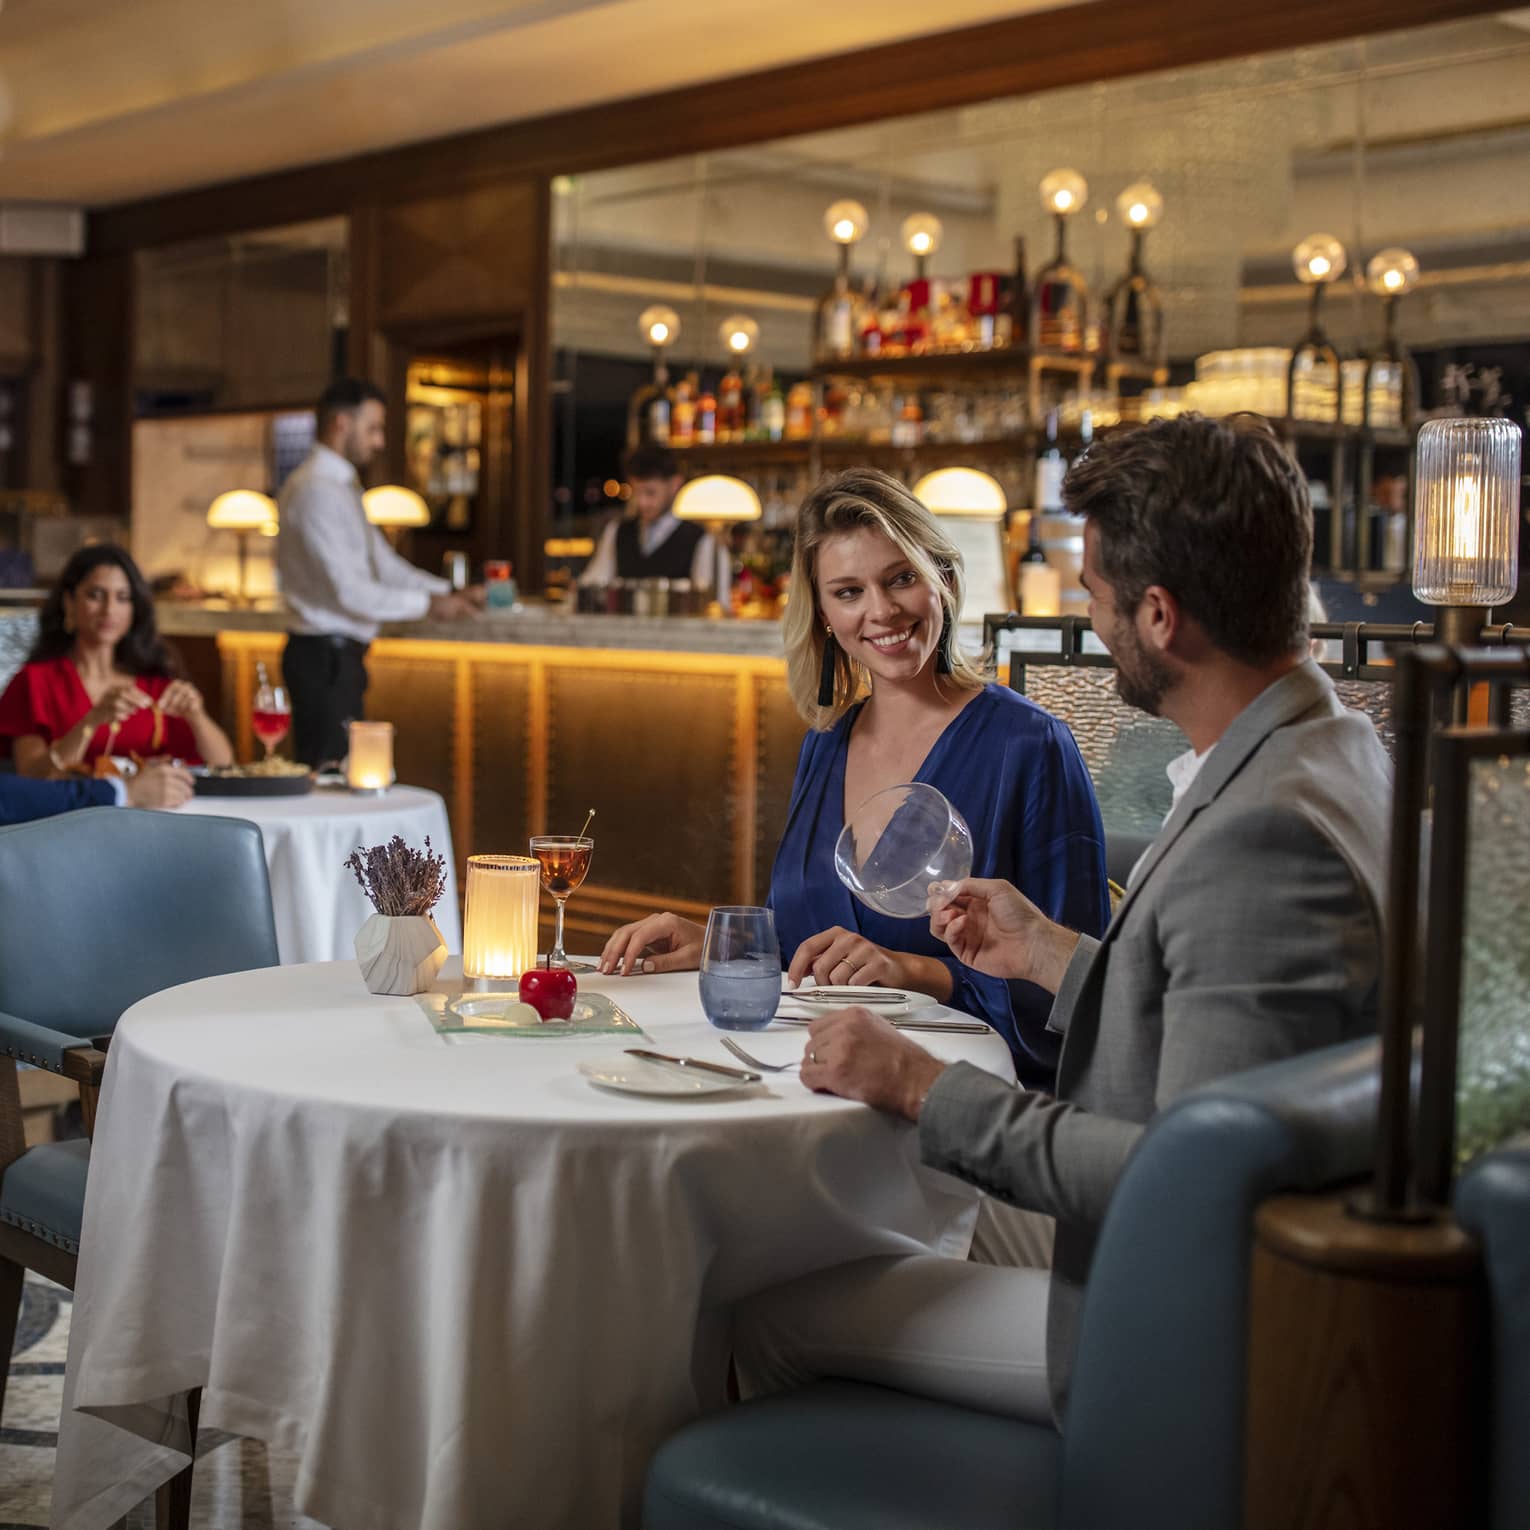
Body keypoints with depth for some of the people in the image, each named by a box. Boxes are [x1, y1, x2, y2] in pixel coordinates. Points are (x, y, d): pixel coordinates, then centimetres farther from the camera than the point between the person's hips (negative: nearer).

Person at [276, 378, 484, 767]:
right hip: (325, 657, -10)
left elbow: (383, 562, 19)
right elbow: (348, 591, -21)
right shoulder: (316, 490, -16)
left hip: (339, 656, 10)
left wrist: (448, 593, 7)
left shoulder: (341, 486, 17)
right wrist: (428, 605, -12)